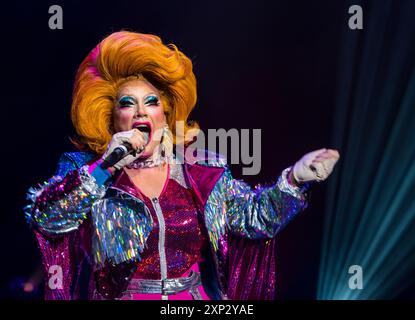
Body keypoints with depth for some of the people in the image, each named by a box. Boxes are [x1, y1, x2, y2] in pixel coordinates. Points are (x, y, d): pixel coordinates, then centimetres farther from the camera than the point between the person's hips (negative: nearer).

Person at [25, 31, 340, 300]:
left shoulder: (200, 170, 3)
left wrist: (294, 179, -19)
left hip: (197, 295, 1)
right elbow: (45, 218, -13)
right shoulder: (85, 168, 0)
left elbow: (254, 217, -2)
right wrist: (105, 167, -21)